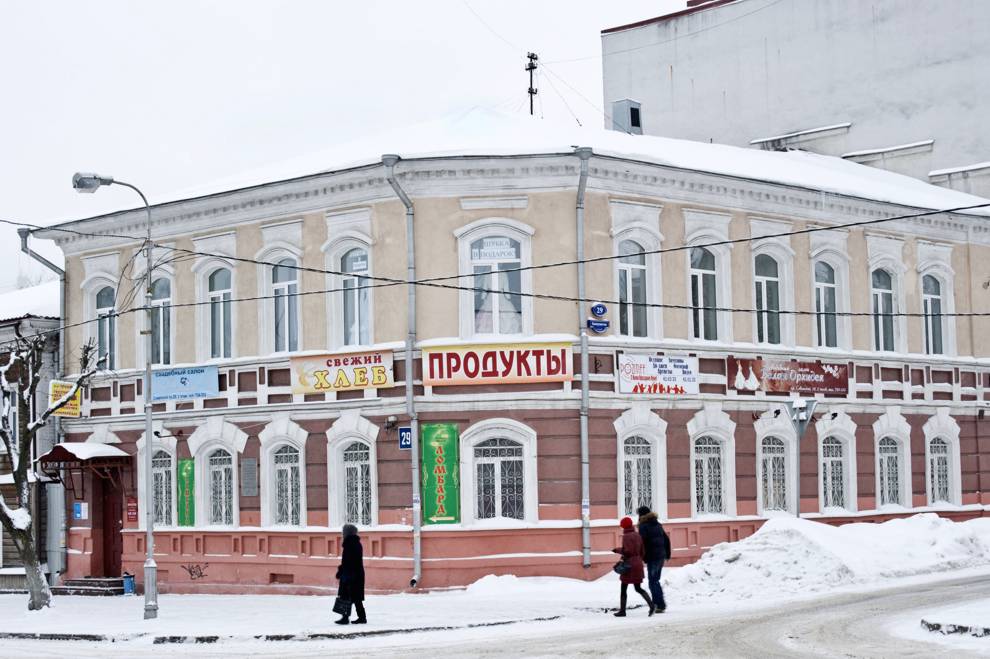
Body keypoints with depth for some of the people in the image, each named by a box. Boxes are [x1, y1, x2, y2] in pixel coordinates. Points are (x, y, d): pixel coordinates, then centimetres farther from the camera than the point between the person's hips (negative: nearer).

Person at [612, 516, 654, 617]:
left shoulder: (626, 536, -13)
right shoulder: (637, 535, 10)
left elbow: (628, 551, -20)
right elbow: (642, 551, 13)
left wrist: (618, 550, -6)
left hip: (629, 565, -7)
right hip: (638, 564, 7)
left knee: (623, 589, 4)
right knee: (638, 588, 11)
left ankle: (622, 610, 5)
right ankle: (651, 604, -9)